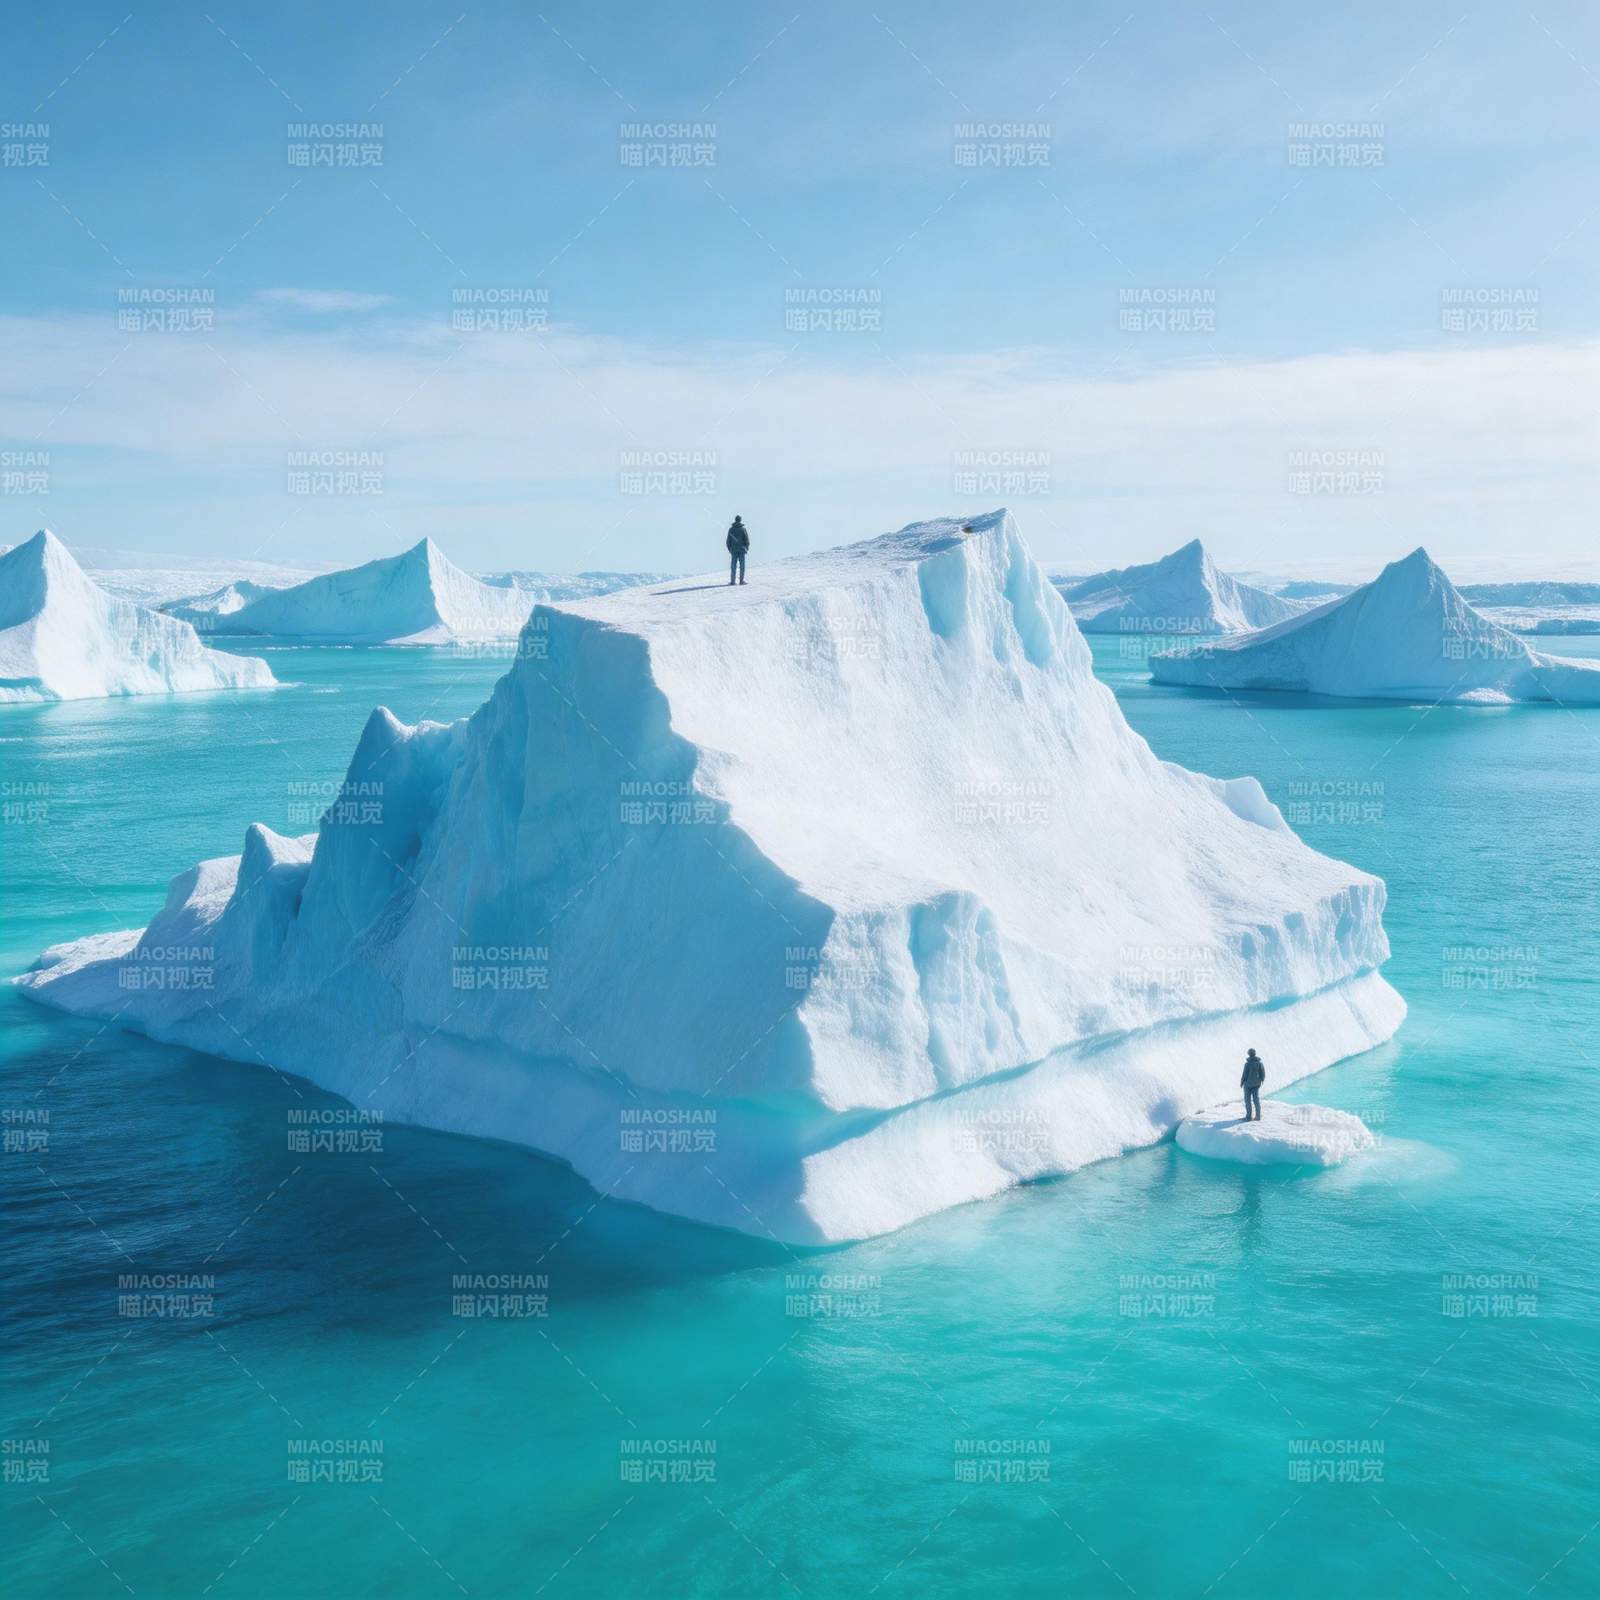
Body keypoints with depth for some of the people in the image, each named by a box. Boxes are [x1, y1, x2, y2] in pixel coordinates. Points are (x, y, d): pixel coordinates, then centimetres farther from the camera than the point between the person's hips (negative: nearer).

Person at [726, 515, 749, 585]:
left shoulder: (731, 529, 3)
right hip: (741, 550, -2)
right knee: (742, 566, 2)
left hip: (733, 550, 2)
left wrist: (729, 548, 15)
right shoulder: (743, 529, -4)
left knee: (733, 566, 3)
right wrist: (747, 548, 10)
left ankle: (732, 581, -2)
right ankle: (741, 580, -1)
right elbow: (747, 540, -3)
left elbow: (728, 540, 6)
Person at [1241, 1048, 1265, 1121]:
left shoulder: (1247, 1063, -17)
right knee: (1256, 1099, 11)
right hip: (1256, 1084, 5)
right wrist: (1261, 1080, 20)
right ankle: (1258, 1116, 10)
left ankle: (1248, 1116, 5)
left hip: (1248, 1084, -5)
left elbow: (1245, 1074, -14)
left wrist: (1241, 1082, 0)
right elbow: (1263, 1073, 2)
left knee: (1247, 1100, 4)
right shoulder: (1260, 1063, -3)